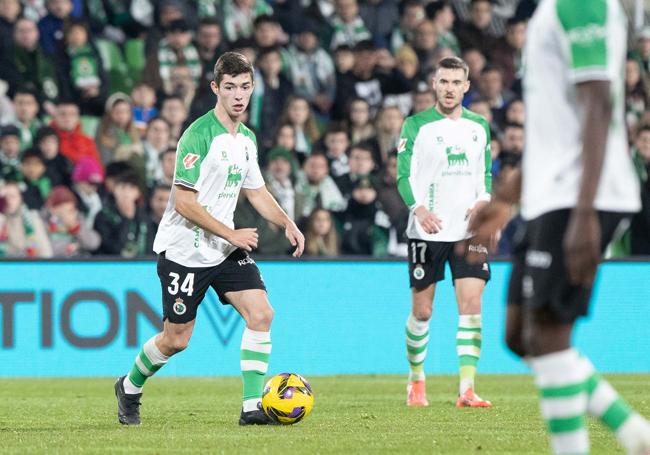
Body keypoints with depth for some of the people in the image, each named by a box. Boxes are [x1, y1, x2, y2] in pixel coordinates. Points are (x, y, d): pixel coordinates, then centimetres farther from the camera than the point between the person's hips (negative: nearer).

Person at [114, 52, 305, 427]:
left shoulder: (247, 138, 8)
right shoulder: (199, 135, -17)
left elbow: (257, 191, 22)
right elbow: (184, 202, -21)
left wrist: (288, 223, 5)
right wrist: (231, 234, -20)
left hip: (226, 250, 7)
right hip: (184, 251, -7)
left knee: (261, 313, -12)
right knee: (177, 339, 1)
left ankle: (253, 406, -10)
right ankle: (129, 388, 29)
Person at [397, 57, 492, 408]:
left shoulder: (479, 126, 10)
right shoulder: (416, 125, -1)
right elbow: (404, 176, -5)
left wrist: (483, 200, -4)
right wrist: (419, 208, -22)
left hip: (469, 230, 2)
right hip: (427, 230, -2)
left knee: (471, 306, -10)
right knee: (422, 311, 5)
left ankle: (467, 389, -12)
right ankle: (416, 380, 25)